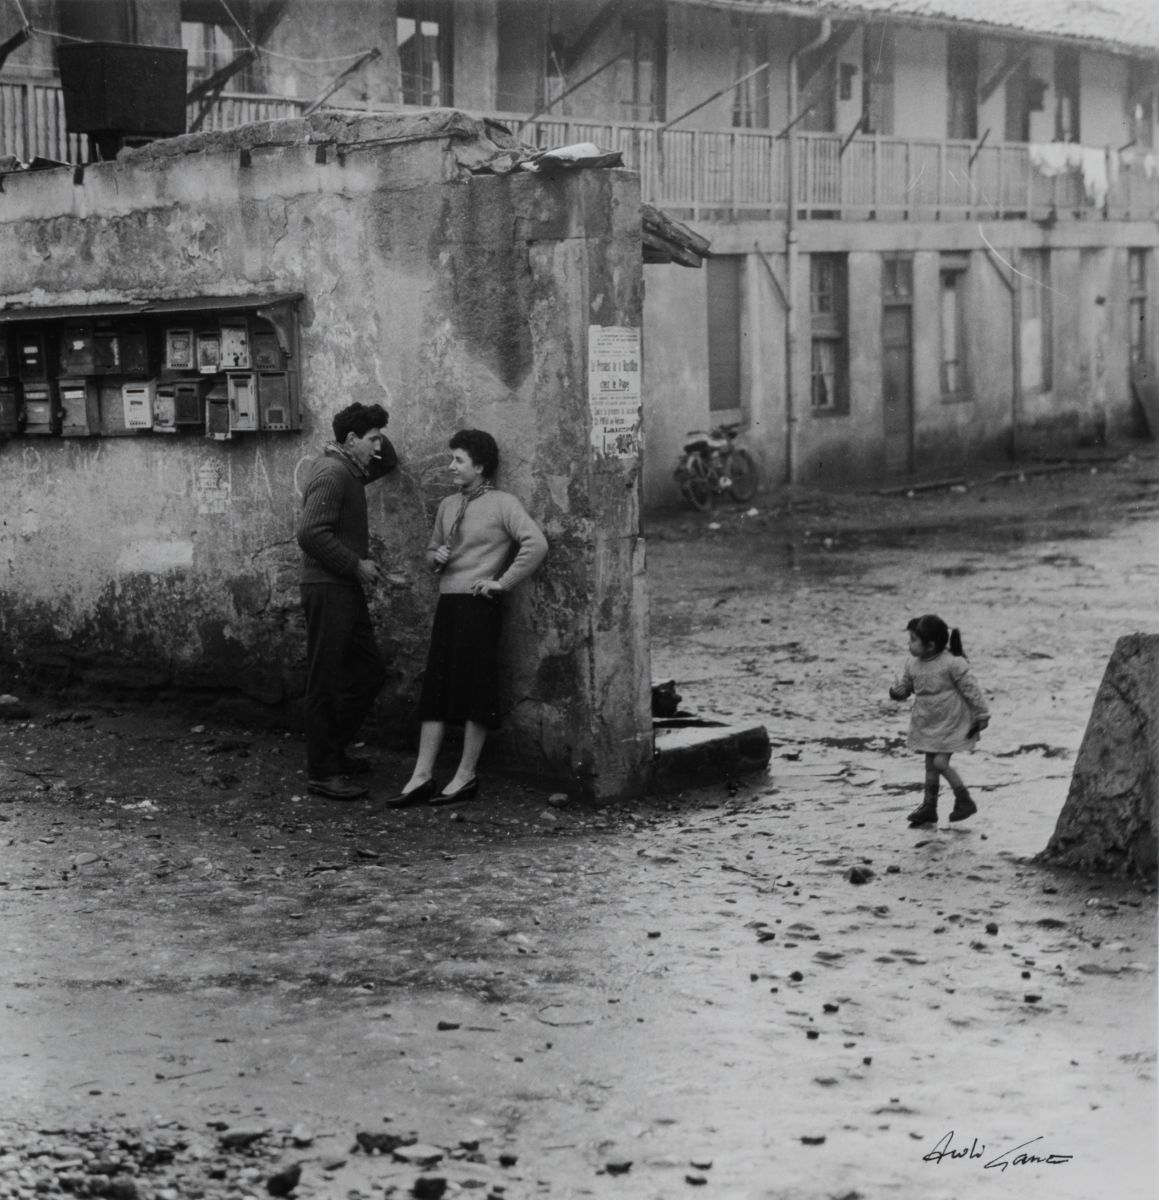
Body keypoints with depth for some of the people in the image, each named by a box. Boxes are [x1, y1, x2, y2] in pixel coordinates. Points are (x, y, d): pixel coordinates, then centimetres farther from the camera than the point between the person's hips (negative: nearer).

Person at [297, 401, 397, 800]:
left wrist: (380, 446, 11)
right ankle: (322, 773, -1)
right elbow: (311, 534, -25)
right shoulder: (332, 474, -16)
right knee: (326, 682, -5)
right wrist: (357, 565, -18)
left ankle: (331, 750, 25)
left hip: (346, 589, 10)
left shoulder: (349, 470, 14)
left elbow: (389, 463, 33)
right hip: (327, 590, -10)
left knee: (370, 672, 14)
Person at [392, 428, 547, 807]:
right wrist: (436, 556, 5)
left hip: (479, 605, -7)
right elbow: (432, 549, 28)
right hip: (448, 602, 7)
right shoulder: (448, 506, 15)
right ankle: (422, 777, 3)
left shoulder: (502, 504, -5)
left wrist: (502, 581, -15)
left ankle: (466, 777, 5)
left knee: (475, 690, -2)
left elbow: (536, 544, -17)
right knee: (435, 688, 3)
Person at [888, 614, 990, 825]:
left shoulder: (952, 664, -20)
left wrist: (982, 716, -11)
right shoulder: (912, 664, -2)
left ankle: (965, 800, 5)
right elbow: (904, 685, 10)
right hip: (927, 725, 7)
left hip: (950, 724, -7)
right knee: (930, 765, 13)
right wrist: (897, 692, -13)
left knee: (940, 762, -13)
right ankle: (929, 807, 23)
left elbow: (971, 690, -14)